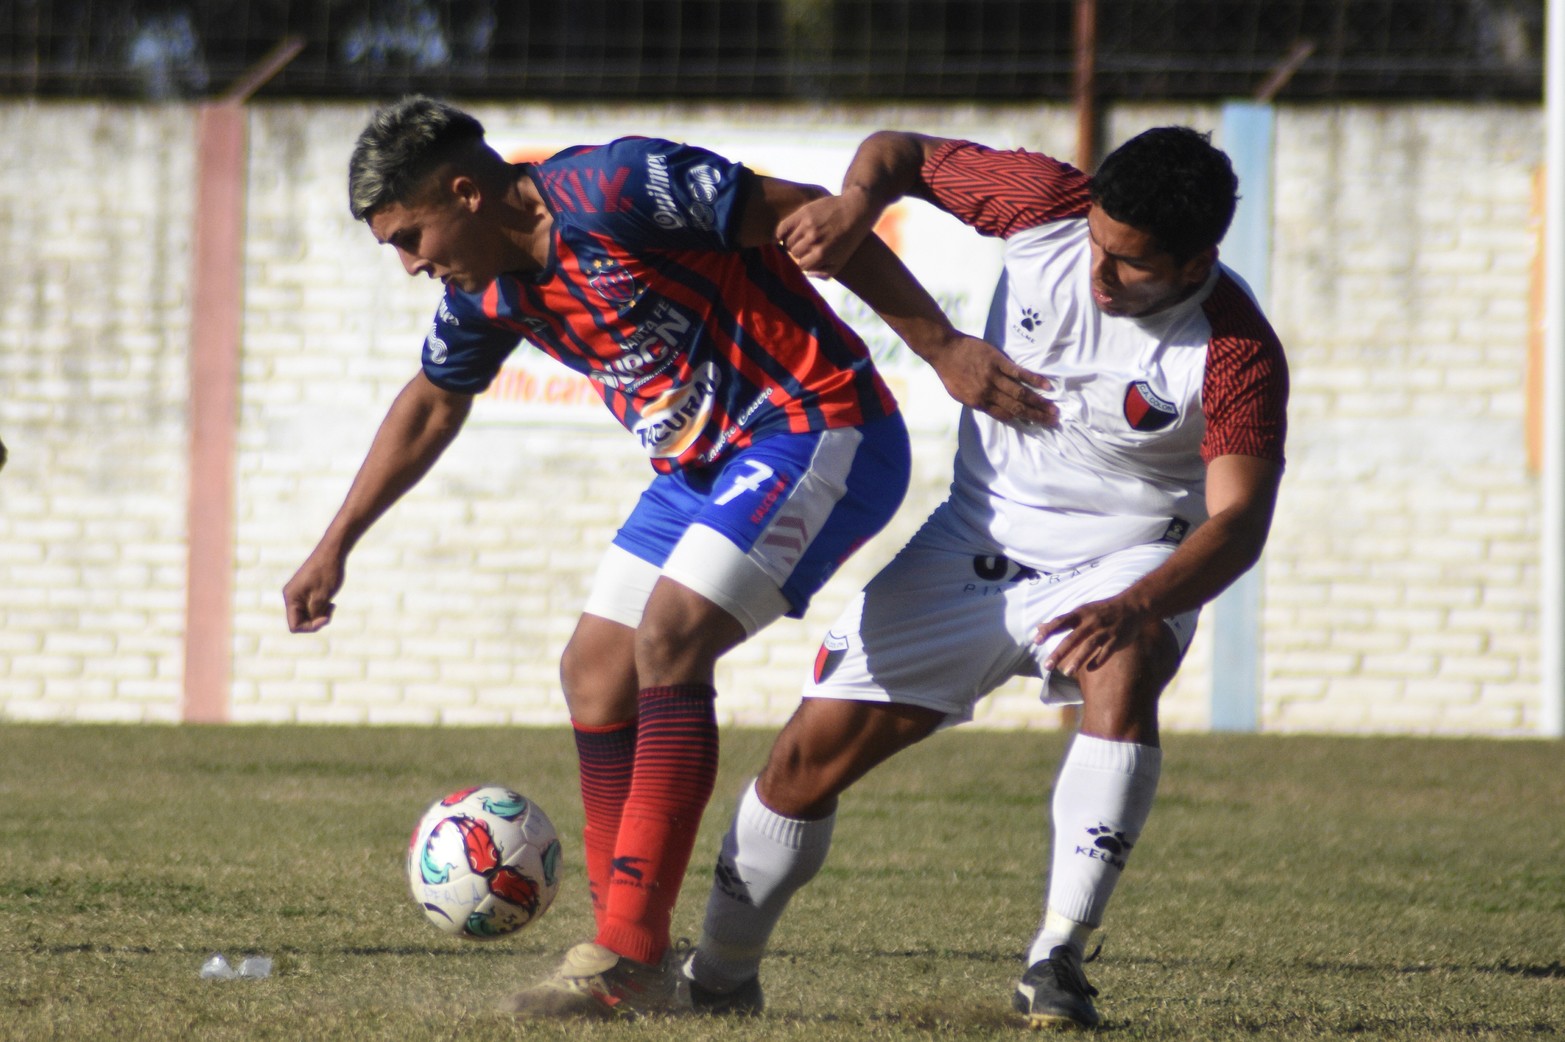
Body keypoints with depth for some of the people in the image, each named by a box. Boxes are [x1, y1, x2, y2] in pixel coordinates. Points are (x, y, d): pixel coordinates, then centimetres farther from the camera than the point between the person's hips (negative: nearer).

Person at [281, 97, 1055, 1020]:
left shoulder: (610, 191, -23)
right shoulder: (487, 291, 4)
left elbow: (807, 216, -21)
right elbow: (431, 406, 24)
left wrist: (942, 347, -22)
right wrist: (336, 547, 26)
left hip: (818, 435, -9)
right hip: (702, 467, 9)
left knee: (669, 639, -22)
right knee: (595, 671, 4)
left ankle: (629, 956, -23)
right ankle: (631, 964, 10)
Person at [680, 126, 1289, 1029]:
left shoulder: (1236, 352, -25)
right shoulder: (1045, 205, -15)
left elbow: (1240, 520, -34)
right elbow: (902, 152, 0)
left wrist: (1135, 609, -52)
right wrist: (859, 200, -24)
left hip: (1123, 563, -3)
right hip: (974, 542, 3)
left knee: (1122, 675, -38)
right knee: (810, 758, -1)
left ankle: (1060, 958, -34)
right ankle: (719, 978, 20)